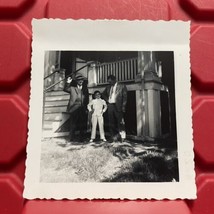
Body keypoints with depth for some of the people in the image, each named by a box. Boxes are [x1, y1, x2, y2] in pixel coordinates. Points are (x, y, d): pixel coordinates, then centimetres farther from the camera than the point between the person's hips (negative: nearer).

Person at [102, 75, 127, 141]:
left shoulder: (122, 86, 1)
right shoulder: (108, 87, 16)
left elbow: (125, 96, -3)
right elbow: (103, 94, 30)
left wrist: (123, 106, -12)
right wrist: (107, 100, 13)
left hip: (118, 106, -5)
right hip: (110, 105, 5)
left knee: (120, 121, -6)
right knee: (111, 122, 4)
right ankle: (114, 135, 11)